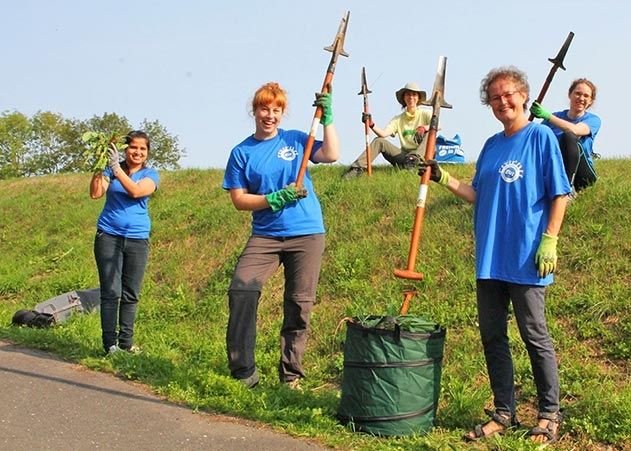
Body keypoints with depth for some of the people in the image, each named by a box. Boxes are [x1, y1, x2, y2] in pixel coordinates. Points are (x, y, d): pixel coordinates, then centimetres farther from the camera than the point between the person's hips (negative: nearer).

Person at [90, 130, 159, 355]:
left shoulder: (151, 174, 5)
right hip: (109, 236, -1)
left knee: (131, 294, 4)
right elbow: (95, 193, -6)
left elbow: (136, 191, -15)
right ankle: (110, 343, -1)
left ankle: (126, 342, 12)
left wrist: (116, 167, -21)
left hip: (138, 239, 1)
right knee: (111, 292, -5)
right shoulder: (111, 169, 8)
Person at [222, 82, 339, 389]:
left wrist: (327, 118, -8)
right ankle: (243, 371, -7)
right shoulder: (241, 153, 5)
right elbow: (239, 200, 0)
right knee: (241, 290, -17)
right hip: (265, 235, 0)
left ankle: (291, 375, 15)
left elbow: (331, 155, -5)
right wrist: (276, 199, -13)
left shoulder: (296, 140, 8)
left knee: (299, 304, 2)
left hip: (307, 233, 0)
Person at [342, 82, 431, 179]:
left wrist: (424, 128, -35)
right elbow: (383, 133, -7)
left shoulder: (424, 114, 4)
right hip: (404, 155, 3)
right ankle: (358, 168, -21)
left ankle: (415, 158, -39)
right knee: (379, 141, -12)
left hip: (422, 155, -3)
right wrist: (371, 125, -26)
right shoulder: (398, 119, 11)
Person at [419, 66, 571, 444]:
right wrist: (443, 179, 6)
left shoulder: (542, 136, -4)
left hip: (526, 260, -6)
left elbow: (559, 194, -6)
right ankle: (504, 413, 20)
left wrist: (549, 241, -14)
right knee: (492, 337, 9)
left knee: (535, 337, 2)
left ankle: (550, 415, 16)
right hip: (490, 258, 6)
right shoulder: (491, 145, 14)